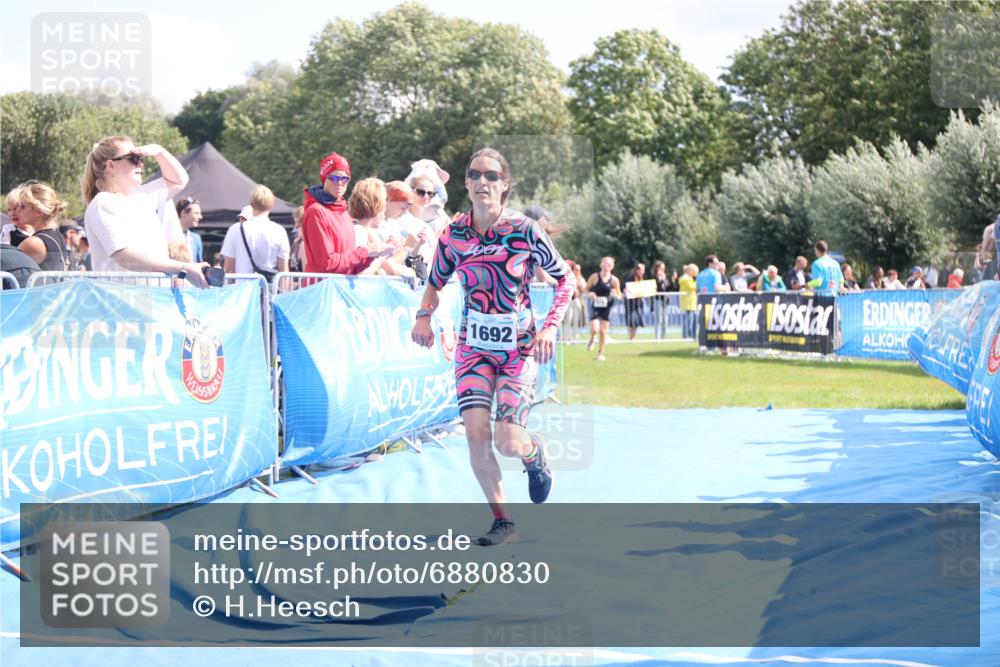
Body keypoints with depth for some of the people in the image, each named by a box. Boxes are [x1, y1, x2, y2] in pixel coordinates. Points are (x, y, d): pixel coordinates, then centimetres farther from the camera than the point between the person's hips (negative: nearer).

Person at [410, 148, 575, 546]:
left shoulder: (525, 231, -12)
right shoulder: (453, 235, -3)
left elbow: (565, 277, -1)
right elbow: (435, 282, 13)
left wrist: (550, 326, -12)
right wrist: (424, 316, -6)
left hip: (519, 346, -2)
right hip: (474, 345, 3)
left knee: (508, 444, -11)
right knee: (476, 434, -12)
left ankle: (534, 451, 29)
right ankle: (502, 522, 7)